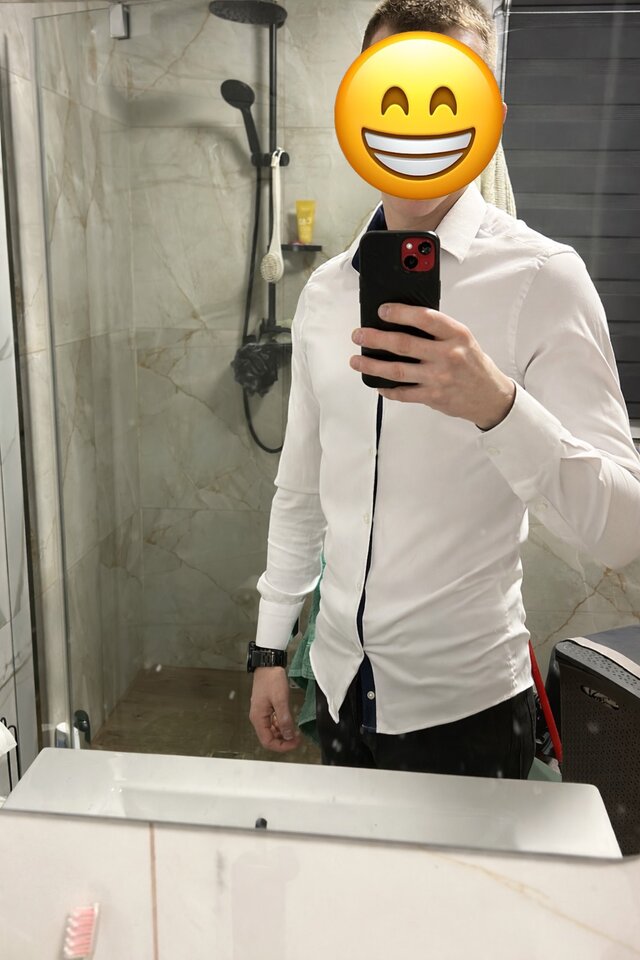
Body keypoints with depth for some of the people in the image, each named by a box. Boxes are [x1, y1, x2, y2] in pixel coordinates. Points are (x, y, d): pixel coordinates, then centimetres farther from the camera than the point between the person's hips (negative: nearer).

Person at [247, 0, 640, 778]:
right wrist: (271, 647, 9)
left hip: (464, 704, -4)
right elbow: (300, 486, 8)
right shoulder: (325, 291, 1)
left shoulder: (542, 277, -14)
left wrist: (497, 404, -37)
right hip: (340, 684, 5)